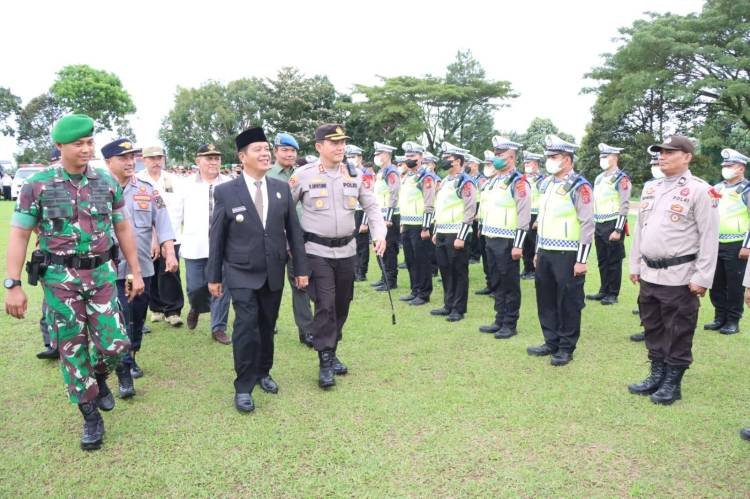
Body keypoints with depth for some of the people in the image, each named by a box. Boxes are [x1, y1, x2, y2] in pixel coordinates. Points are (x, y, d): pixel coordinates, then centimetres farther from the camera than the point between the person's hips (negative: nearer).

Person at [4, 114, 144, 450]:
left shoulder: (107, 182, 1)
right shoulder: (37, 185, -6)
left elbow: (122, 228, 9)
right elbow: (19, 235, -3)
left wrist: (136, 272, 8)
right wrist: (13, 285, -8)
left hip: (102, 275, 2)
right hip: (60, 280, -2)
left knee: (115, 344, -2)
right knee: (72, 350, 5)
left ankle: (99, 377, 34)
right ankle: (91, 417, 20)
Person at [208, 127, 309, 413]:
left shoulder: (282, 188, 3)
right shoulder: (225, 191, -5)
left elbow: (293, 230, 5)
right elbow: (217, 236, -1)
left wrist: (301, 268, 4)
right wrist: (214, 275, 0)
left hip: (274, 273, 3)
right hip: (242, 273, -3)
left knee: (267, 326, 13)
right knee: (246, 326, -9)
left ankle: (263, 372, 33)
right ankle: (243, 387, 5)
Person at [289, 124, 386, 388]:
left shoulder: (354, 174, 5)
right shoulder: (303, 175, -6)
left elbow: (371, 206, 12)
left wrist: (379, 233, -2)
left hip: (346, 250, 4)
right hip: (317, 251, -4)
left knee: (341, 304, 11)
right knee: (325, 305, -8)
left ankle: (332, 353, 29)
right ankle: (325, 362, 4)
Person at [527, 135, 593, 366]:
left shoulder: (579, 186, -11)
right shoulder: (546, 184, 12)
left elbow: (587, 224, -14)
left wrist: (581, 260, -16)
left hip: (567, 255, -7)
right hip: (545, 253, 8)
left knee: (568, 302, 3)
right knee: (545, 299, 13)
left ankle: (566, 348, 15)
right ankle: (551, 342, 27)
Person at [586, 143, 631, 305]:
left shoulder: (622, 178, -10)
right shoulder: (599, 178, 14)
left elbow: (624, 206, -14)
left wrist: (618, 230, -18)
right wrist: (592, 225, 16)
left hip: (613, 226, -7)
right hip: (599, 225, 7)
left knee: (614, 261, 1)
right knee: (602, 260, 13)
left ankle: (613, 294, 10)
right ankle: (604, 291, 23)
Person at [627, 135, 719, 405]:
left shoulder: (700, 190, -9)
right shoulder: (650, 188, 12)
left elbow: (709, 238, -12)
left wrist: (702, 278, -14)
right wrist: (635, 265, 14)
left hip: (679, 278, -7)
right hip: (649, 275, 7)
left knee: (677, 334, 4)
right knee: (653, 329, 16)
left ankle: (672, 383, 18)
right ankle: (656, 376, 30)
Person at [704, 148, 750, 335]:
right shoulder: (717, 188, 13)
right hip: (715, 244, 6)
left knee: (735, 286, 1)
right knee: (716, 284, 11)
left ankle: (733, 321, 12)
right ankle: (720, 318, 22)